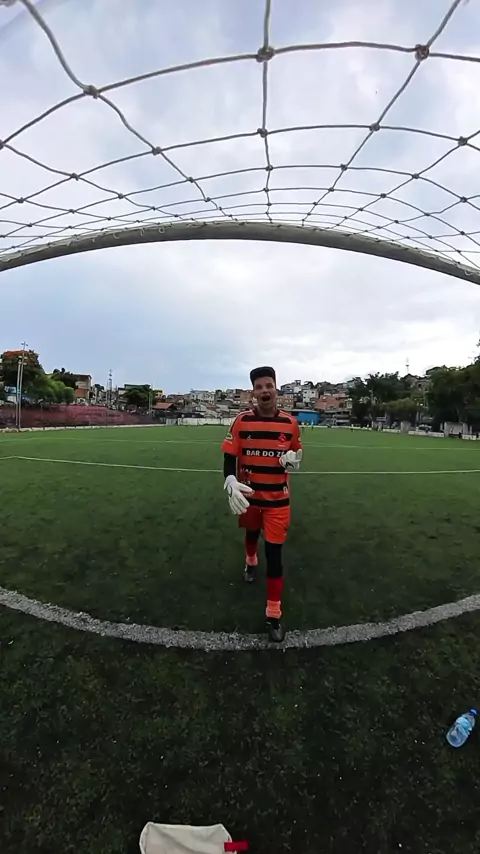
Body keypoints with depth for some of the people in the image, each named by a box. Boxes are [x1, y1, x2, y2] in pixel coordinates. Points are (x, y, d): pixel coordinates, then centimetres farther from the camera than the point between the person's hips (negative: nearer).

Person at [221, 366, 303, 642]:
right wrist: (231, 483, -27)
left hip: (278, 499, -1)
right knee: (251, 534, 26)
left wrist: (294, 459, -16)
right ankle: (251, 562, 61)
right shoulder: (242, 421, -11)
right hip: (249, 496, 1)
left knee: (274, 552, 0)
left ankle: (274, 614, 17)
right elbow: (229, 456, -10)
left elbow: (297, 453, 8)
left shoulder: (290, 423, -8)